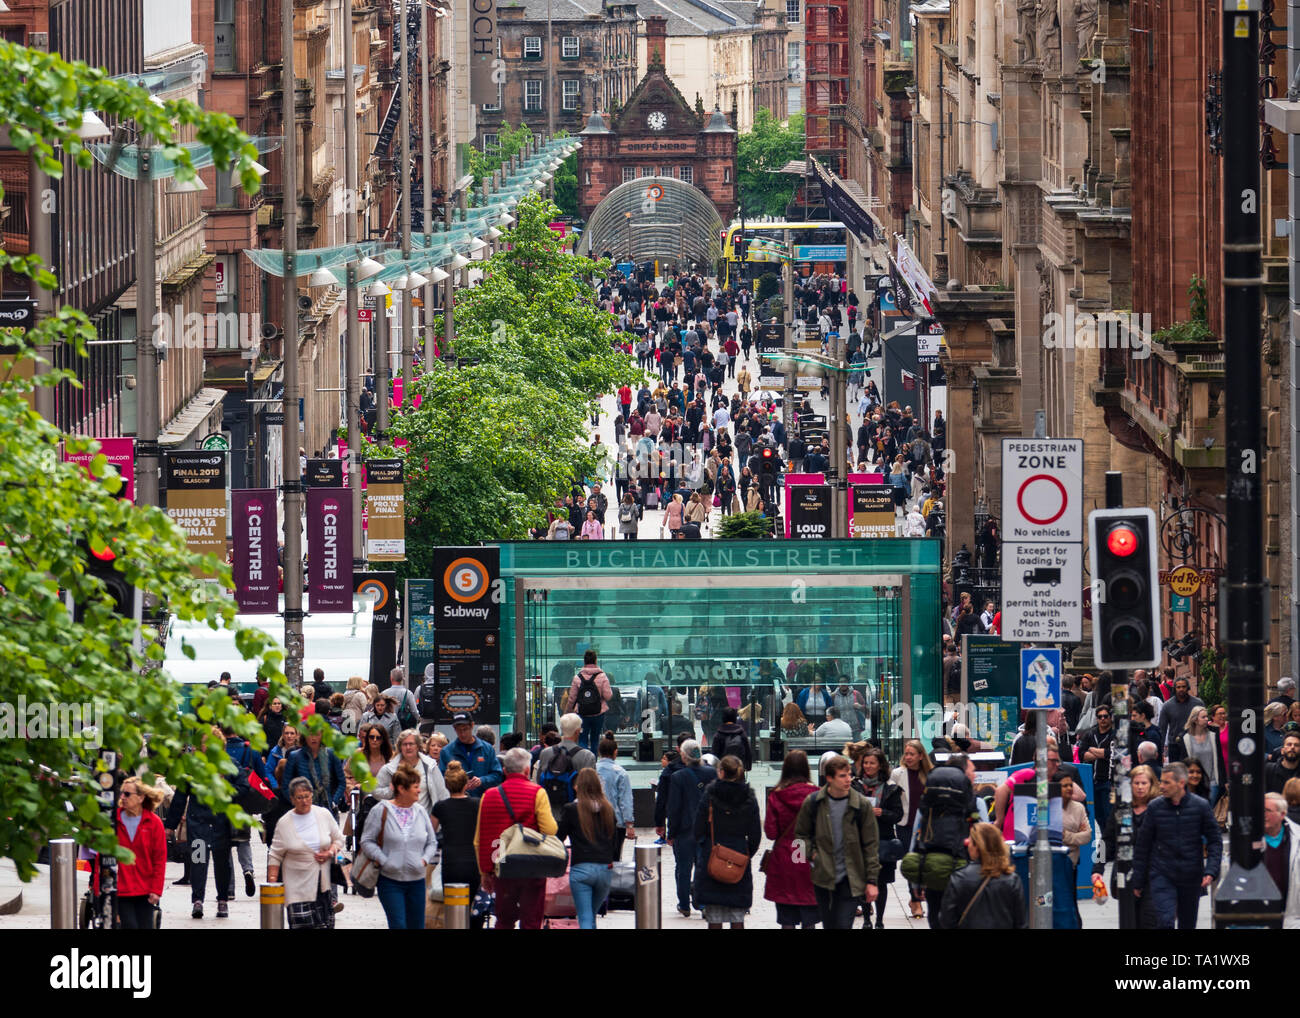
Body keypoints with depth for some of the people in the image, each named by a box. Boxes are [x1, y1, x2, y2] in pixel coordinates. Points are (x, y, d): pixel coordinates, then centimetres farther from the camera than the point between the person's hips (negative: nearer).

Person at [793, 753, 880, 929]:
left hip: (851, 880, -3)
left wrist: (872, 881, -2)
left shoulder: (862, 805, -5)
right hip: (823, 878, 3)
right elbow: (801, 834, 13)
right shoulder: (813, 803, -2)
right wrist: (812, 853, -6)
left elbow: (871, 846, 0)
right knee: (829, 926, 11)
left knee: (843, 926, -12)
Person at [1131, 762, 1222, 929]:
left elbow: (1215, 840, 2)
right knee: (1164, 922, -17)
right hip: (1162, 876, -1)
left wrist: (1211, 871, -12)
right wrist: (1138, 882, 6)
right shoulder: (1155, 808, -3)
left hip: (1191, 878, 1)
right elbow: (1142, 845, 5)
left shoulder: (1201, 807, -3)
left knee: (1187, 924, 12)